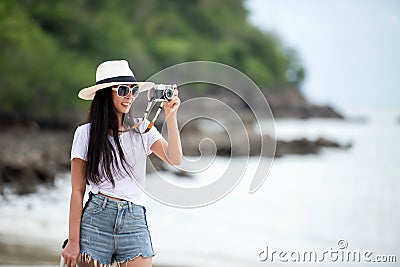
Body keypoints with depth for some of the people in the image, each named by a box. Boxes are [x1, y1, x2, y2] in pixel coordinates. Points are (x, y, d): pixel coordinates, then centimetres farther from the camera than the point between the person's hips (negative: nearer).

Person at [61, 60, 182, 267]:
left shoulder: (142, 129, 8)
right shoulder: (86, 133, 2)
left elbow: (175, 159, -7)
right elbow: (77, 191, 1)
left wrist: (170, 117, -15)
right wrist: (73, 242, -4)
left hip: (135, 221, 2)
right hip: (95, 221, -1)